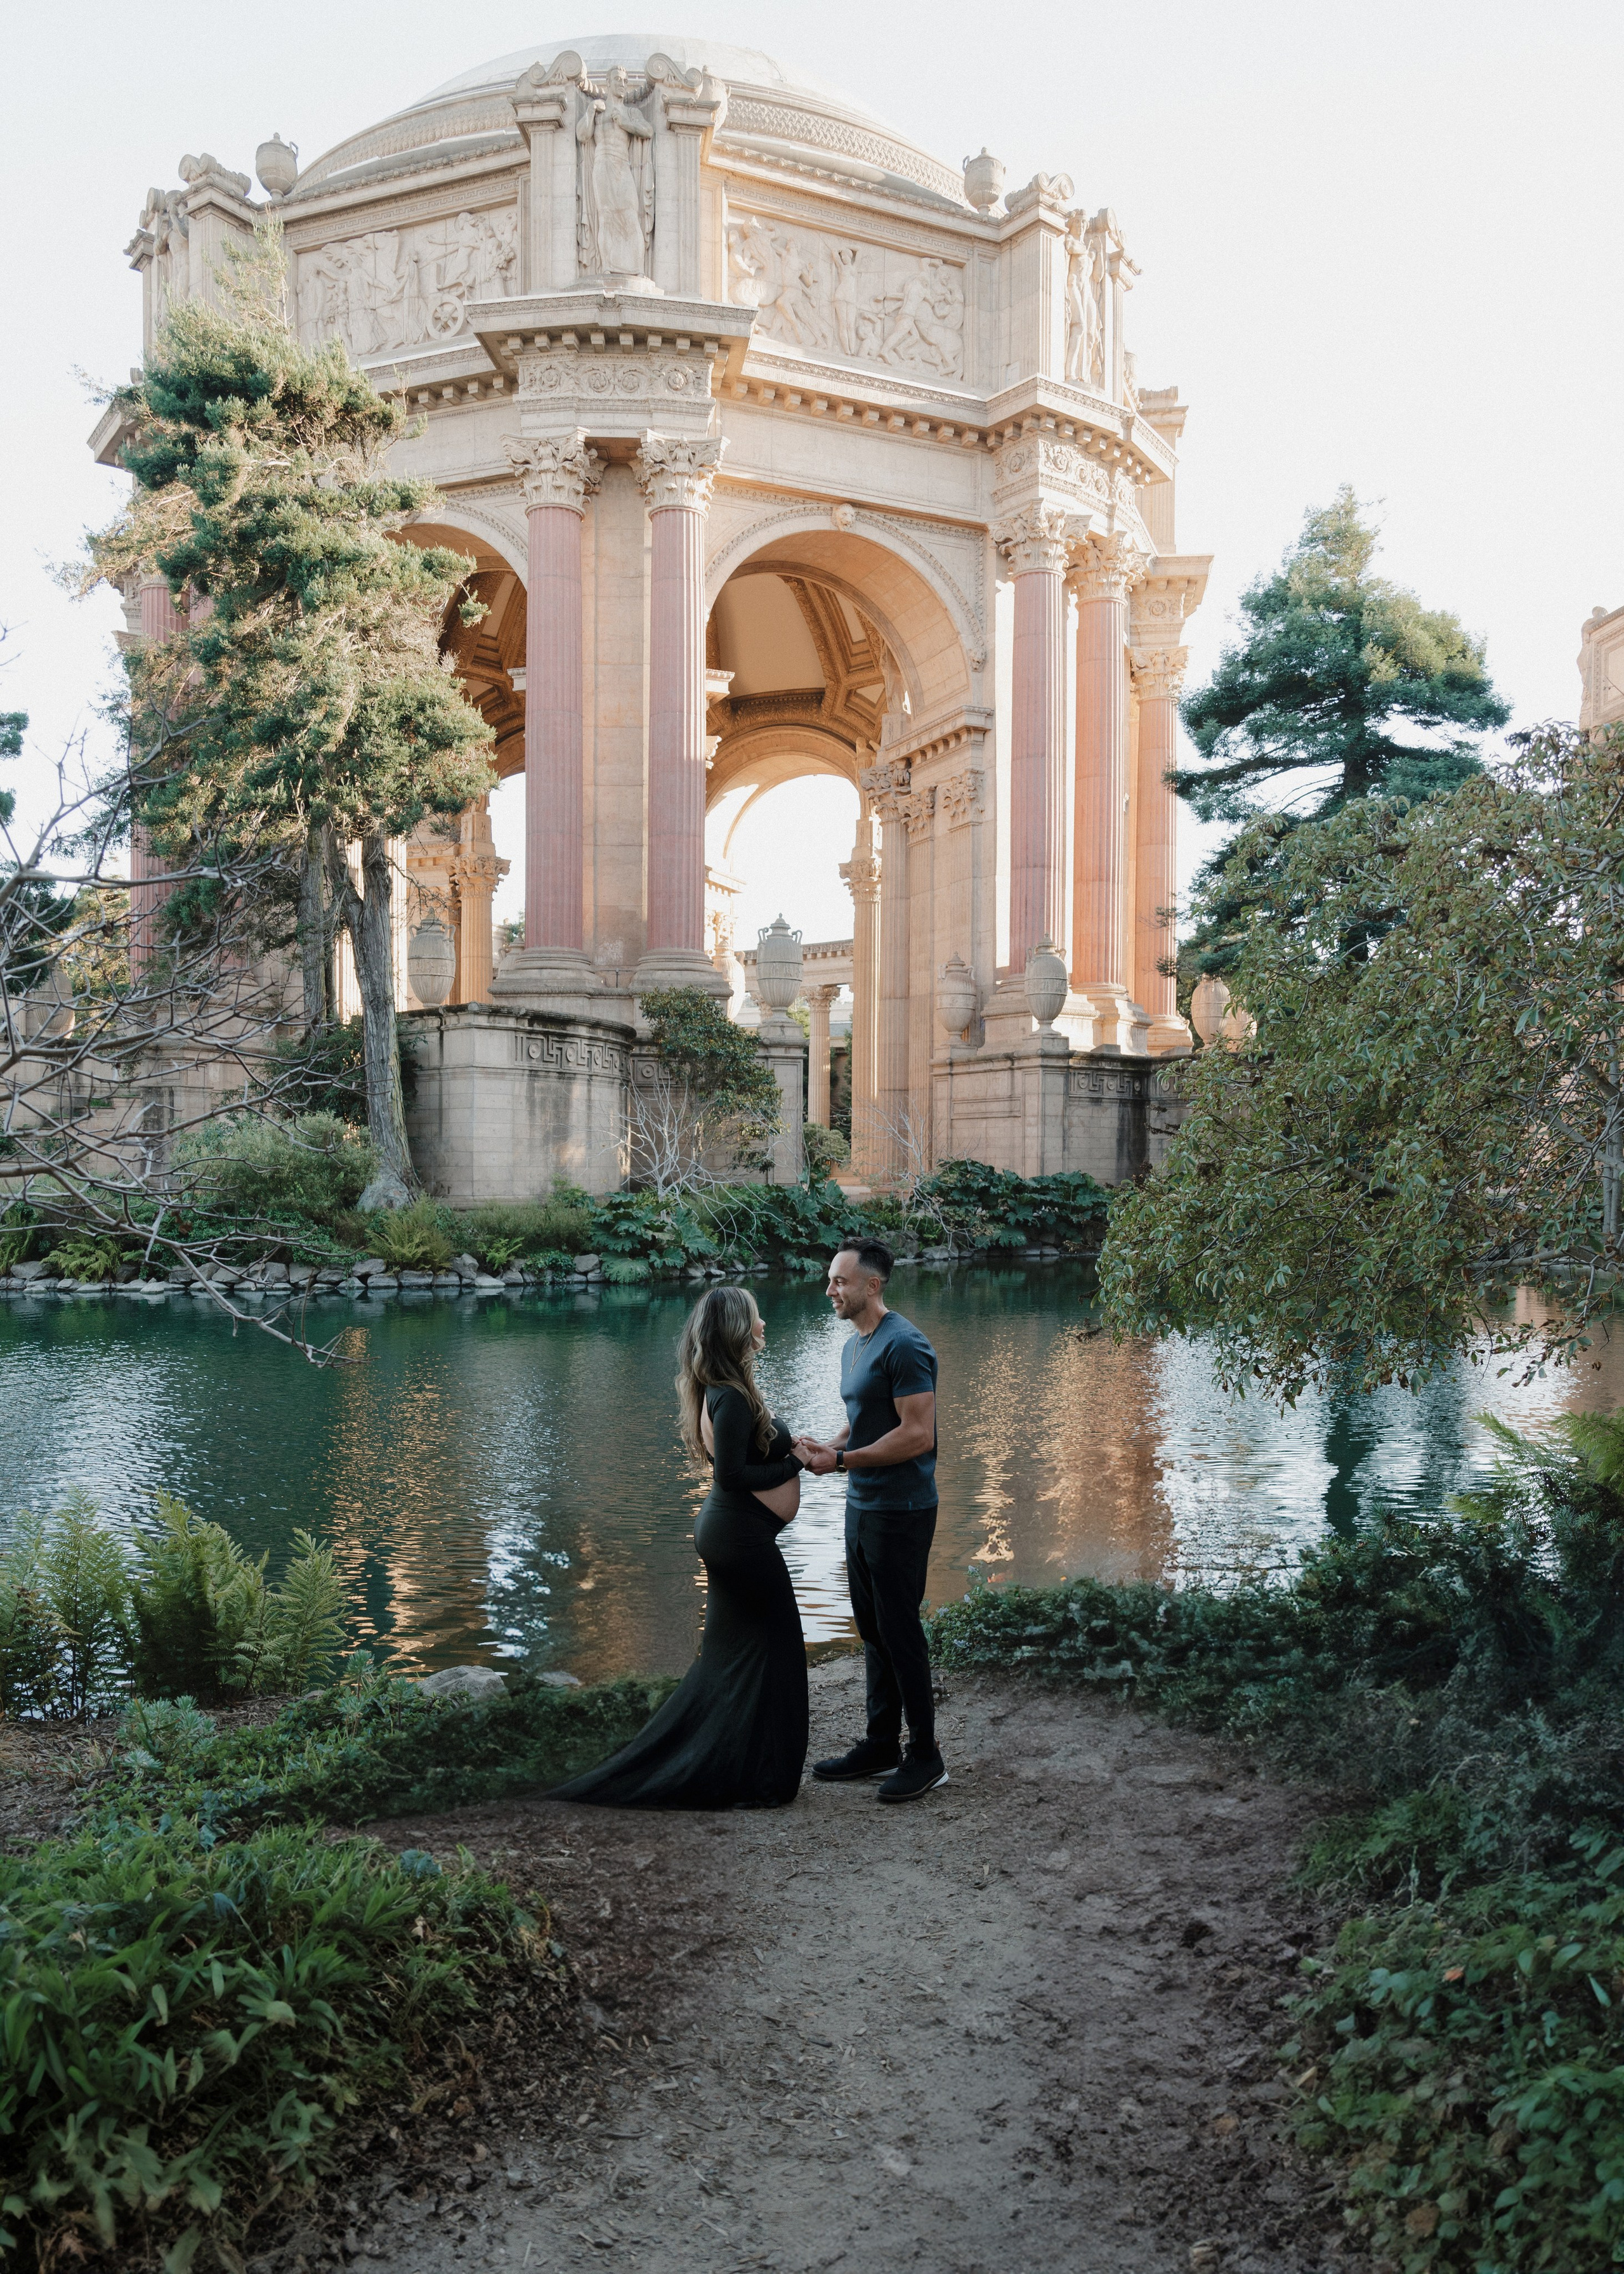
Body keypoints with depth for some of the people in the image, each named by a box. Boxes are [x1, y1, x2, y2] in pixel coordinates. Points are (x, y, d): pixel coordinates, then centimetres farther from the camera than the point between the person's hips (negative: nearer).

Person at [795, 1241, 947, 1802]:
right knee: (873, 1630, 15)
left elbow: (917, 1435, -23)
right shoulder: (853, 1345, 13)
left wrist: (841, 1460, -19)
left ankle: (926, 1755, 10)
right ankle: (881, 1745, 26)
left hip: (900, 1512, -9)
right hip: (861, 1506, 9)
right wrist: (827, 1447, 1)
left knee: (900, 1631, -2)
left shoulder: (903, 1346, -18)